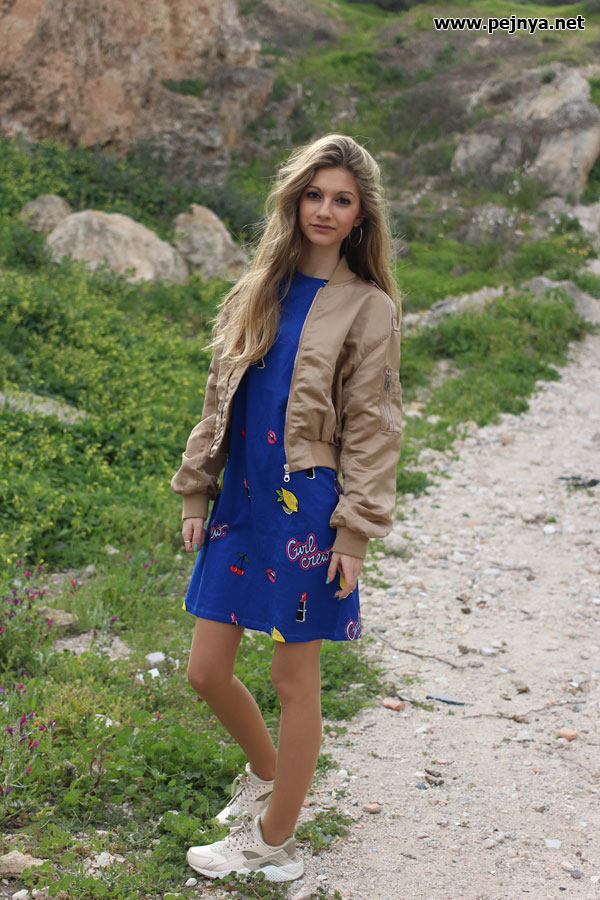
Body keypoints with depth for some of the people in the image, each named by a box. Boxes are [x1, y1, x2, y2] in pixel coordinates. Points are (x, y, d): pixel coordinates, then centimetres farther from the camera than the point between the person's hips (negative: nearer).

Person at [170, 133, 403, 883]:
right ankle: (267, 773, 39)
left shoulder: (368, 310, -5)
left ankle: (273, 842, 22)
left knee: (294, 680, 5)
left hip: (306, 510, -5)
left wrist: (355, 534, -12)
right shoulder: (259, 291, 10)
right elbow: (220, 399, 13)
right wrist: (196, 495, 10)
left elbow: (372, 429, -7)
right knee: (206, 672, 10)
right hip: (241, 504, 6)